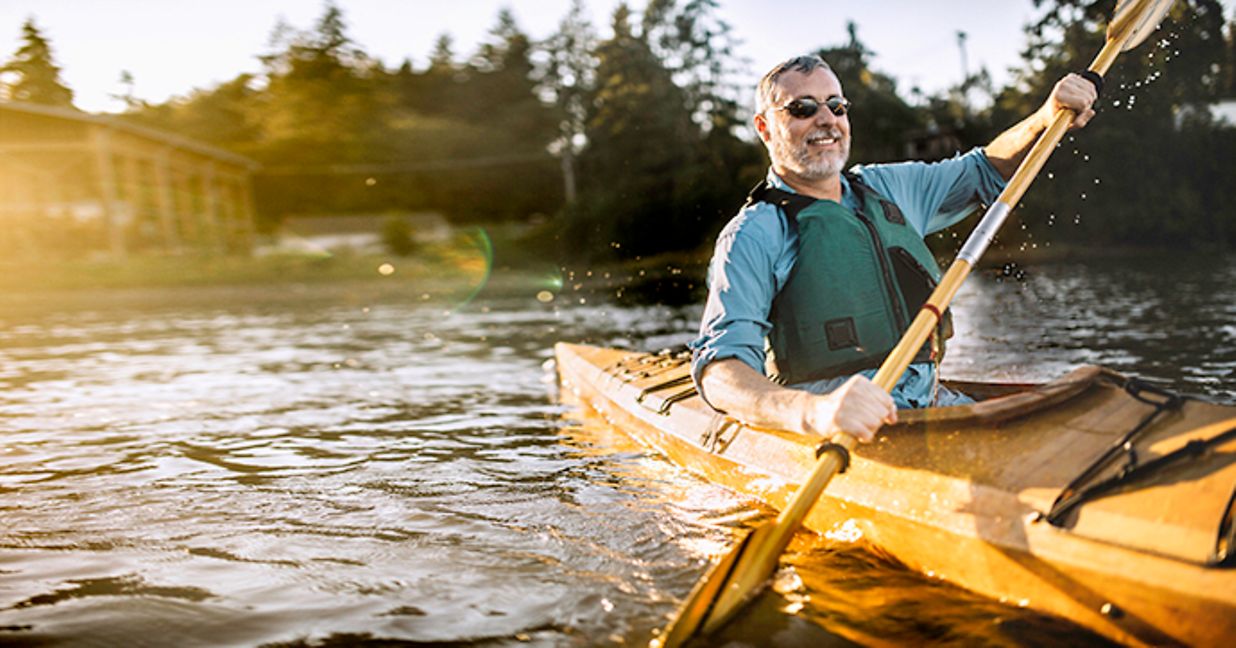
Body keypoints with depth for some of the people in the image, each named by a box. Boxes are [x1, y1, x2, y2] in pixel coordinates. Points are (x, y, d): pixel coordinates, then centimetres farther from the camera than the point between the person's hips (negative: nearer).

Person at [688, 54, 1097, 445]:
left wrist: (1047, 118, 13)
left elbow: (986, 172, 34)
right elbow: (719, 368, -18)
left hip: (933, 404, 7)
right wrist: (814, 410, -38)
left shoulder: (886, 189, 18)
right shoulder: (754, 235, -4)